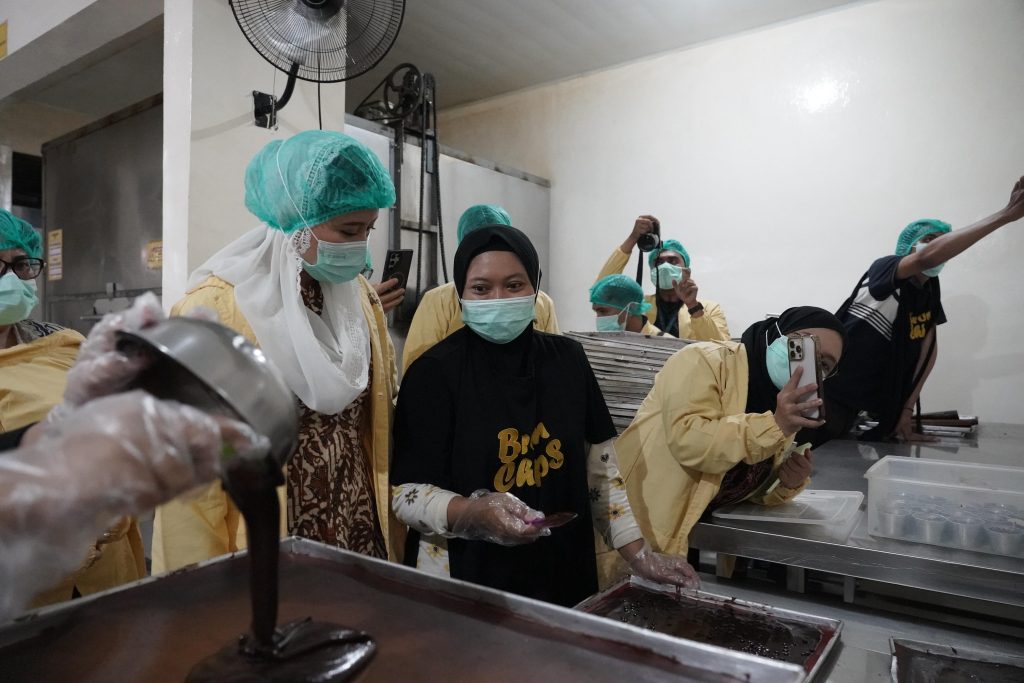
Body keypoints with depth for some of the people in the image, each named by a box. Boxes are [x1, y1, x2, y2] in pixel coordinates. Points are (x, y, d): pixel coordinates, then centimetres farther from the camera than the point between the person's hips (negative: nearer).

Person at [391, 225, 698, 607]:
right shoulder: (434, 372, -12)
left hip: (562, 575, 4)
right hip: (464, 582, -3)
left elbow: (600, 471, 5)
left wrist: (638, 553, 1)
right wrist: (475, 513, -30)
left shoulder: (568, 359, 0)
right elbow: (405, 492, -13)